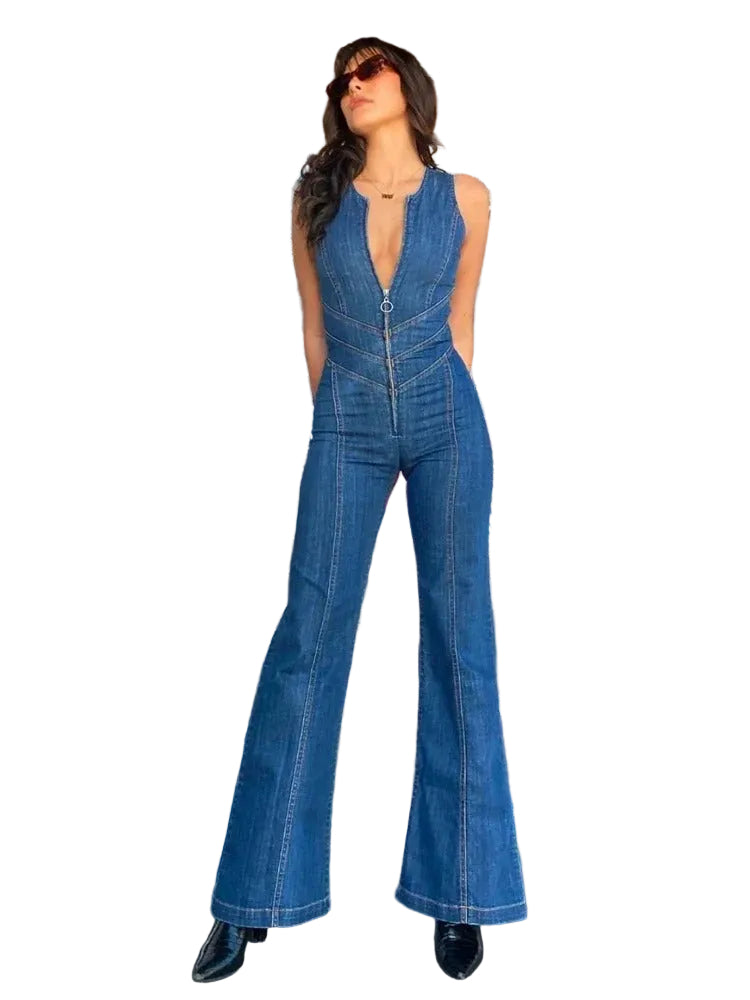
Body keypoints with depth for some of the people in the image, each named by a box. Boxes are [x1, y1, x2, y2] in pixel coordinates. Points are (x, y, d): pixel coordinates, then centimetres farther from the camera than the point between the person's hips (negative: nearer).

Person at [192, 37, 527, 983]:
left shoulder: (465, 197, 3)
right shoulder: (315, 199, 5)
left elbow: (458, 323, 10)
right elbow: (314, 326, 10)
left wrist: (437, 415, 9)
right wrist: (338, 420, 9)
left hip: (447, 421, 0)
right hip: (346, 427, 0)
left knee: (458, 638, 1)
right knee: (309, 635, -3)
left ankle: (458, 892, 12)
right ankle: (252, 901, 7)